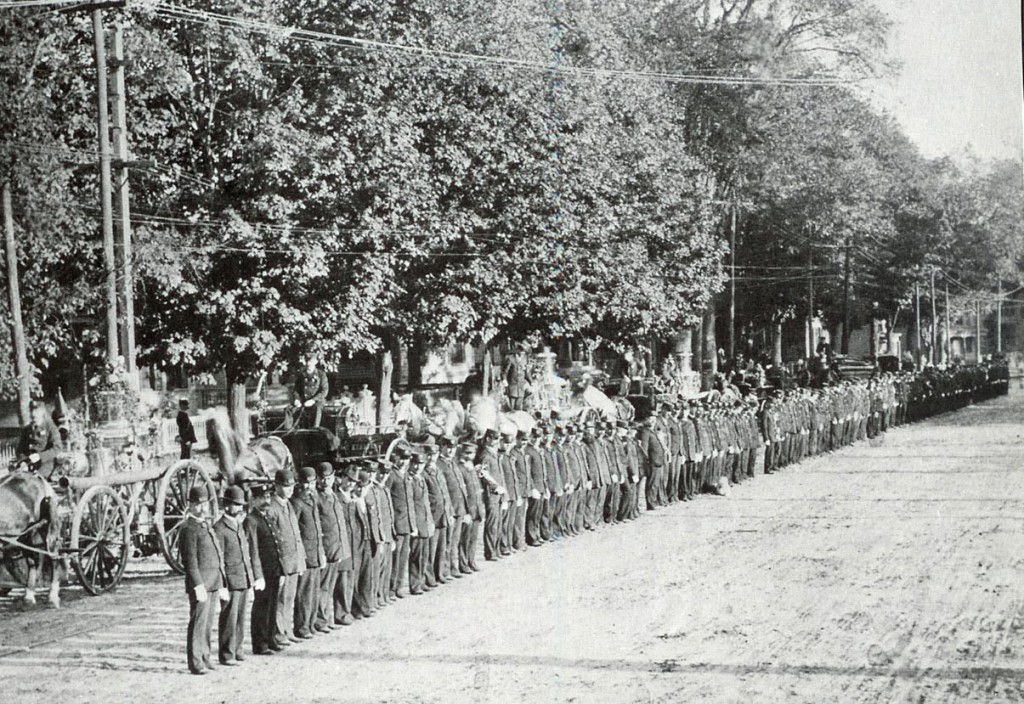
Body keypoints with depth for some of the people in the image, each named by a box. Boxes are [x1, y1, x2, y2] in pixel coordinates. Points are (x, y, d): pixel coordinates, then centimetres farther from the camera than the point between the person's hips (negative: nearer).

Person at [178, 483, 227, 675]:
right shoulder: (189, 529, -10)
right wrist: (198, 585, -22)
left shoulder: (207, 526, 18)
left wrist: (221, 585, 22)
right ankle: (195, 662, -4)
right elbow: (190, 561, -16)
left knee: (208, 622, 11)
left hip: (213, 583, 8)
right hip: (199, 582, -8)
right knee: (198, 622, -7)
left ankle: (204, 657, 17)